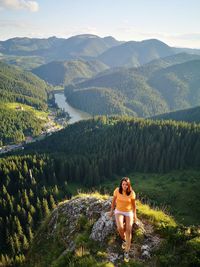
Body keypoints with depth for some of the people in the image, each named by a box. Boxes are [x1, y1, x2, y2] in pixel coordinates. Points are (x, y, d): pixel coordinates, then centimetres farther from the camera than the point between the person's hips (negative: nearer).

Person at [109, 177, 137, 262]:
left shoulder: (132, 193, -21)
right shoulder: (117, 190, -20)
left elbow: (134, 204, -6)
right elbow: (114, 200, -4)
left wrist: (135, 215, 2)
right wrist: (111, 211, 4)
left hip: (129, 212, 0)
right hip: (119, 211, 0)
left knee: (128, 231, -9)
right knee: (120, 228, -22)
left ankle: (126, 252, 9)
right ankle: (124, 240, 13)